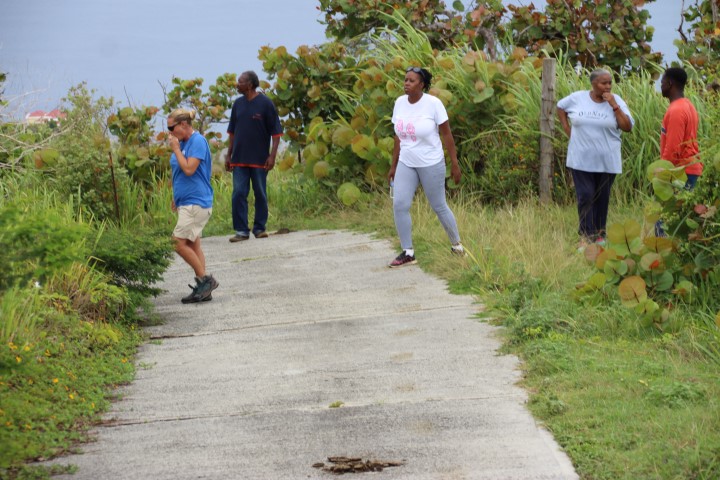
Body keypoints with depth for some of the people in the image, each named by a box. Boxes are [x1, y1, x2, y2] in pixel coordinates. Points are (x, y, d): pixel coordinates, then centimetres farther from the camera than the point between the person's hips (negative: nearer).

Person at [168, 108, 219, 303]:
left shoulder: (198, 142, -14)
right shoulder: (183, 143, 14)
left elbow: (189, 169, -22)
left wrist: (176, 148, -14)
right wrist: (176, 197, 23)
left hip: (196, 202, -10)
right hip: (187, 202, 10)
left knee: (180, 243, -14)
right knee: (192, 244, 9)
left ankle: (205, 280, -7)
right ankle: (203, 288, 11)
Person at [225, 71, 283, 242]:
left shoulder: (265, 104, -6)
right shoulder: (238, 104, 8)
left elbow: (276, 133, -5)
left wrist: (272, 156, -13)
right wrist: (229, 155, 11)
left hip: (259, 160, -4)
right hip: (239, 160, 4)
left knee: (260, 194, 5)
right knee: (238, 194, -1)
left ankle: (259, 228, 16)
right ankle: (241, 230, 2)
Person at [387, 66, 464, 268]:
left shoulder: (433, 104, -14)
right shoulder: (400, 103, 0)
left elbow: (447, 135, -9)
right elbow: (398, 137, 9)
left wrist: (455, 164, -9)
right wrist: (394, 166, 11)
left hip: (431, 164, -4)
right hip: (406, 164, 4)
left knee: (439, 206, 6)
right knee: (399, 205, -8)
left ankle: (456, 244, 29)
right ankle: (408, 253, 0)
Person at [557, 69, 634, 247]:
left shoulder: (616, 101, -4)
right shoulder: (577, 98, -2)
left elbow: (627, 127, -12)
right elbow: (560, 107, 17)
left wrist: (614, 106, -18)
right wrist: (567, 128, 6)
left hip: (607, 161, 0)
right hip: (582, 160, 0)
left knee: (602, 198, 9)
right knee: (585, 196, -5)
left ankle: (599, 234, 20)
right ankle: (586, 235, -1)